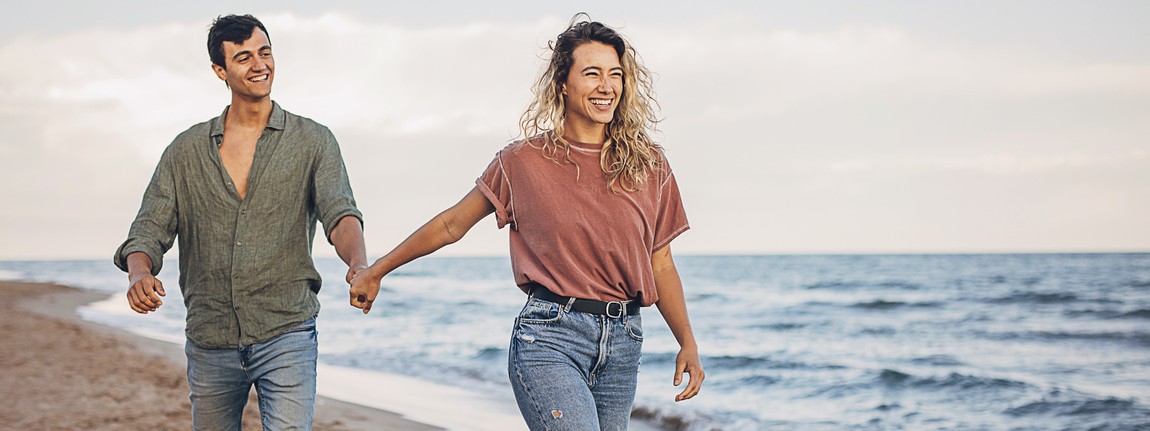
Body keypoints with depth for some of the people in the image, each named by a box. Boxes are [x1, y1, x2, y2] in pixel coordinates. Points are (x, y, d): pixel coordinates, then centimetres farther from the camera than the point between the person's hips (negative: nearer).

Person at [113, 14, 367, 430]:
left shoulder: (313, 141, 2)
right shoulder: (187, 150, 9)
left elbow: (339, 213, -11)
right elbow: (150, 228, 5)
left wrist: (358, 264, -34)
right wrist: (139, 274, -19)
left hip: (285, 334, -3)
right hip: (209, 340, 3)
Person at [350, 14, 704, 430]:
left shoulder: (648, 165, 9)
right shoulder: (524, 161, 2)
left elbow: (659, 263, 14)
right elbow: (451, 225, 11)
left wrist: (688, 343, 9)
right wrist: (375, 271, 14)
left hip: (622, 344, 4)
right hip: (549, 337, -4)